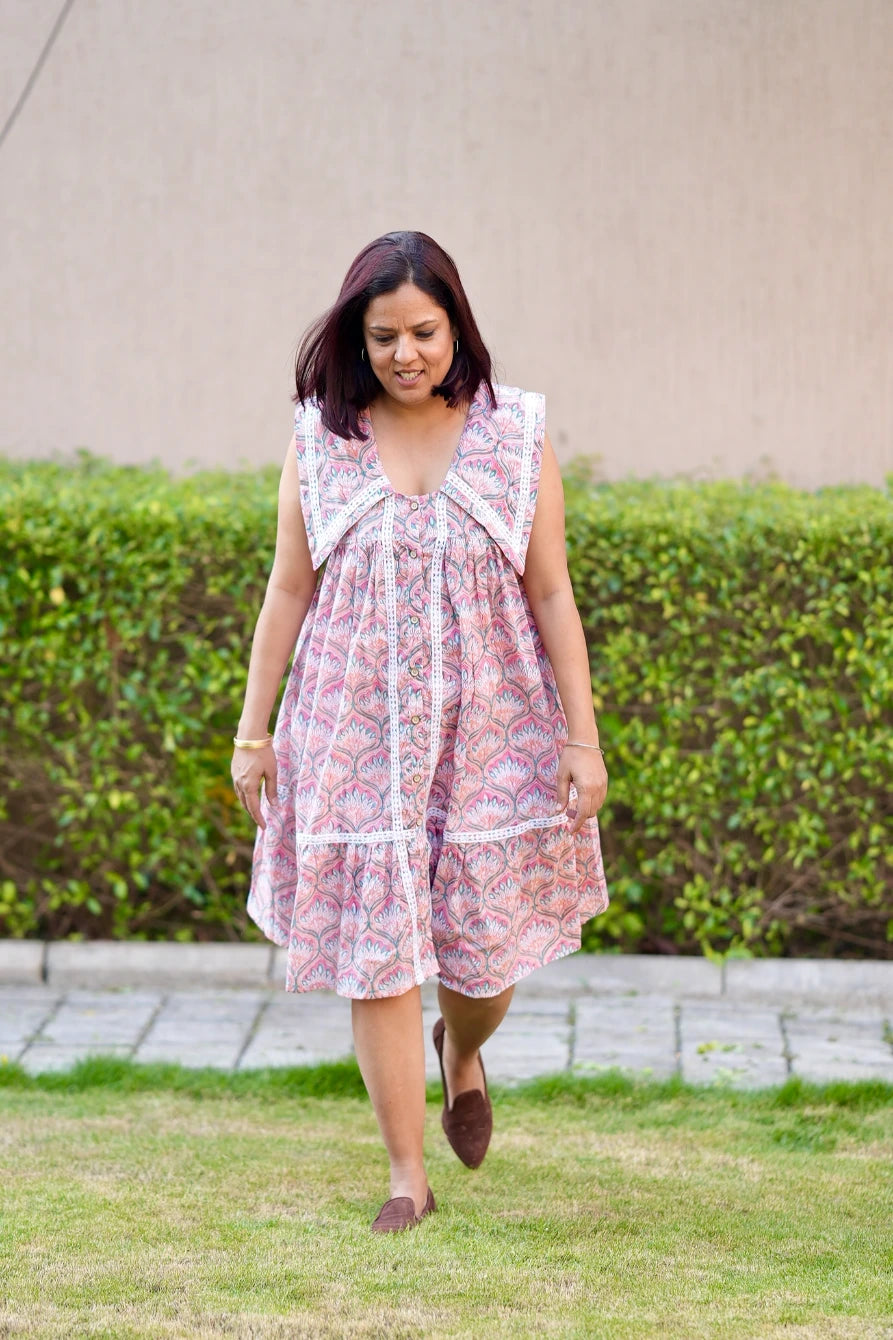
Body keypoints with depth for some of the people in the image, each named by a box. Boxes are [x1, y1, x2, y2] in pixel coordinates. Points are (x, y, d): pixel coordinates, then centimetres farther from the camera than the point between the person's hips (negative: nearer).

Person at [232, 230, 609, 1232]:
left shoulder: (514, 438, -1)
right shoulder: (321, 442, 1)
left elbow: (551, 595, 0)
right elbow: (287, 591, 6)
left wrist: (584, 738, -4)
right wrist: (253, 731, 4)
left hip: (490, 726, 0)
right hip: (358, 728, 0)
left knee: (483, 940, 4)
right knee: (375, 942, -2)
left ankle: (461, 1052, 41)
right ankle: (407, 1176, 9)